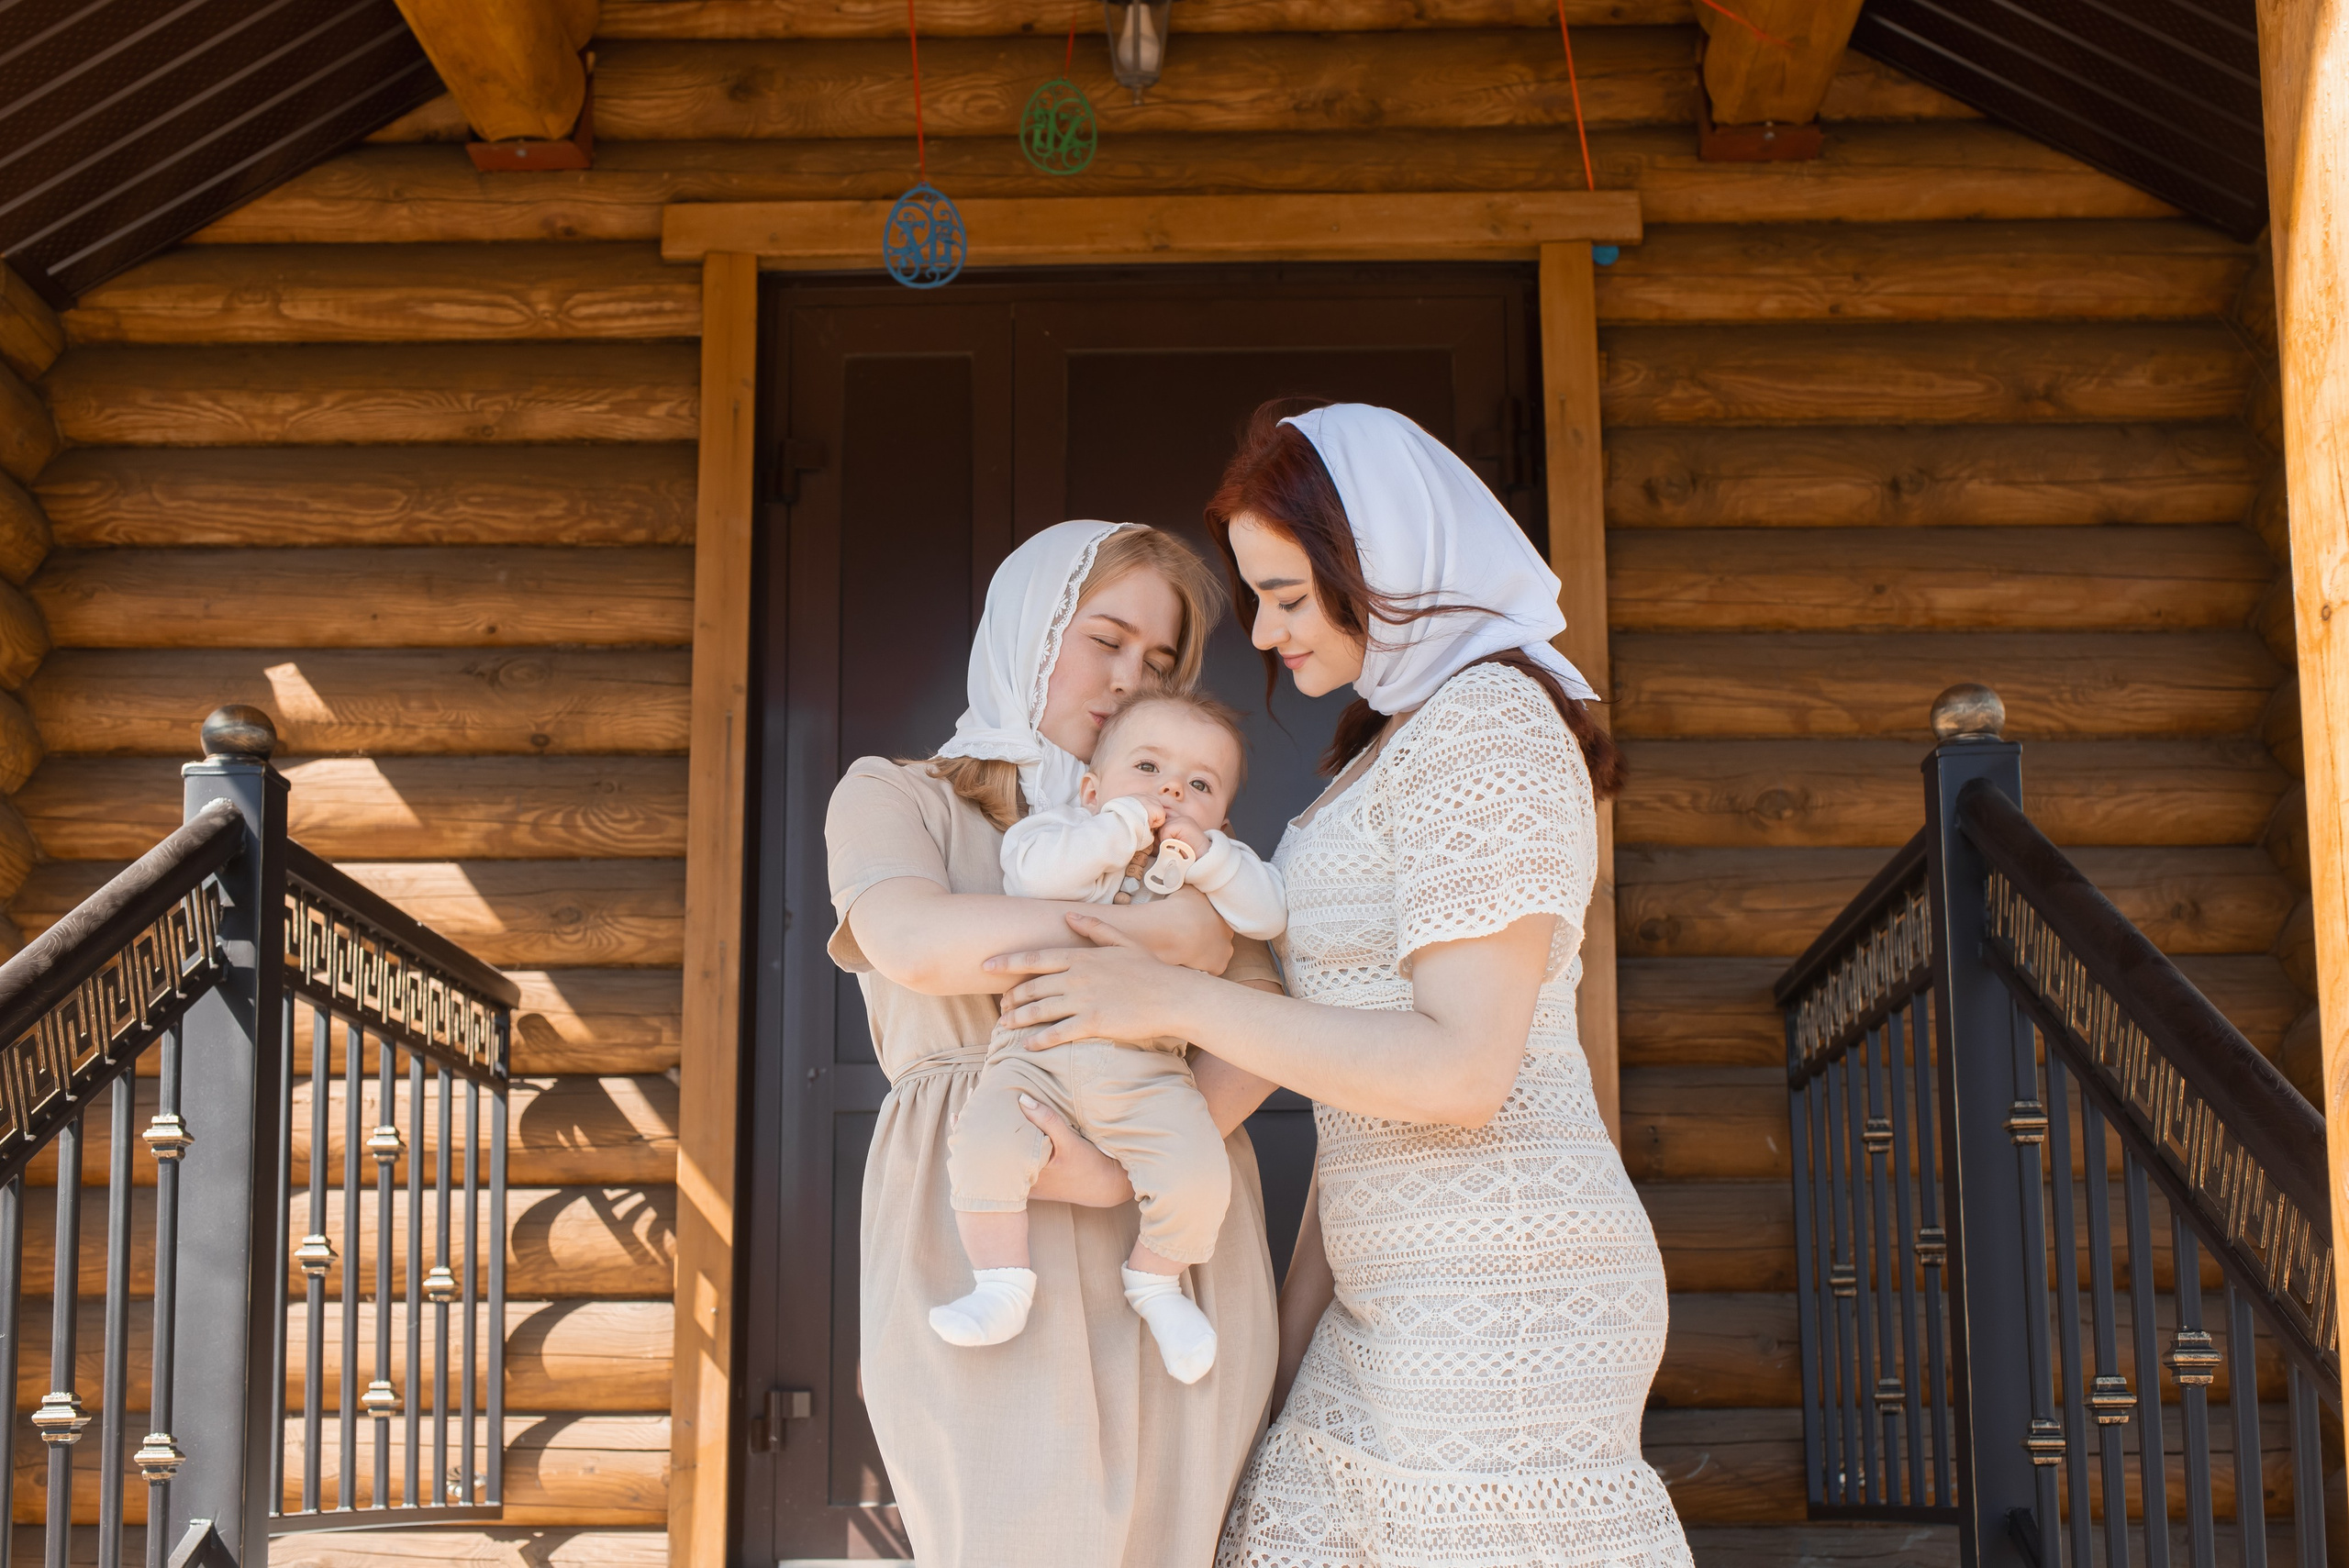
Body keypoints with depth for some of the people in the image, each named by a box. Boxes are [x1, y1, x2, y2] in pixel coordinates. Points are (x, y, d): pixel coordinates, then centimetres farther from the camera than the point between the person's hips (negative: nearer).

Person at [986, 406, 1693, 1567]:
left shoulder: (1492, 729, -12)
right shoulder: (1392, 746, 18)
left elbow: (1461, 1068, -20)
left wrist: (1172, 1000, -17)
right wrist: (1297, 1319, 17)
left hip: (1504, 1293, -9)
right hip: (1402, 1298, 9)